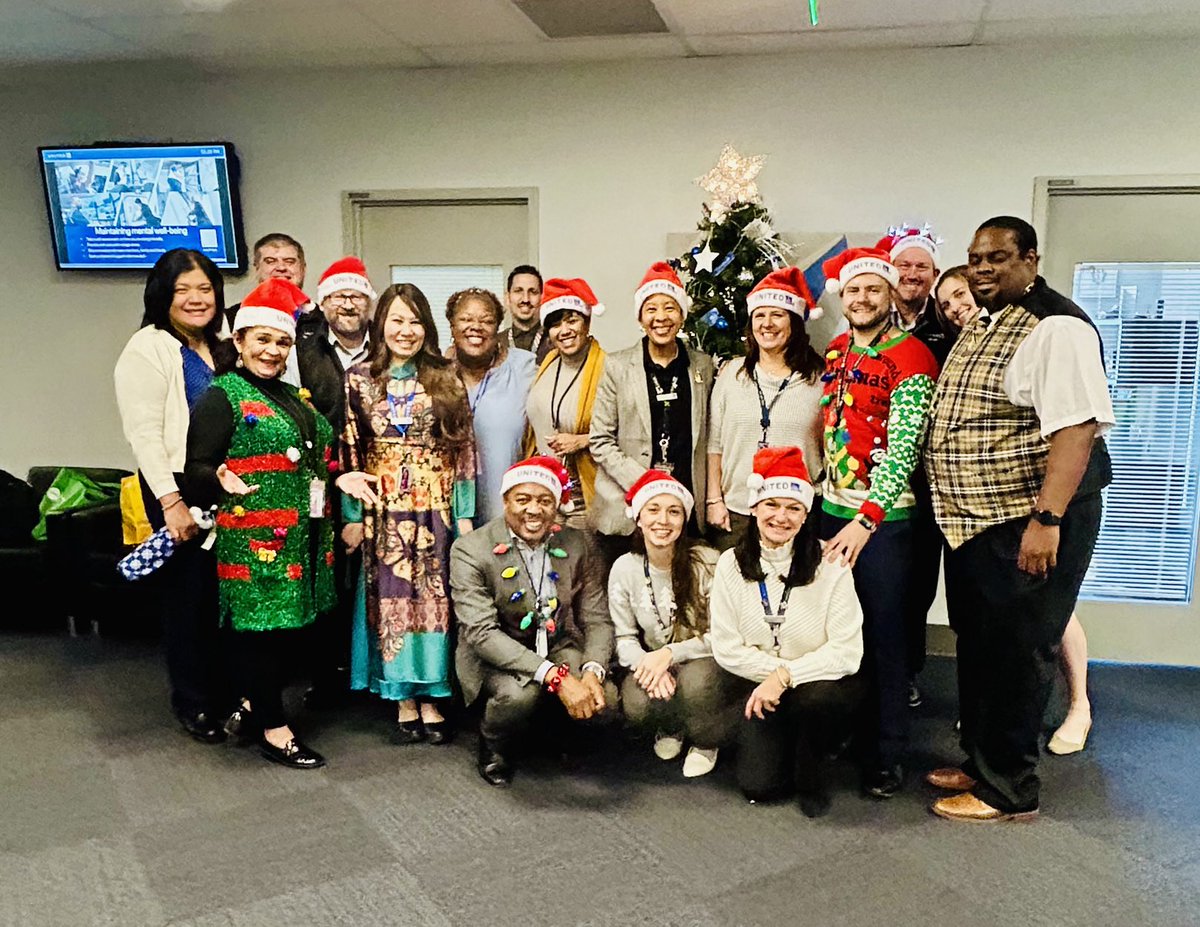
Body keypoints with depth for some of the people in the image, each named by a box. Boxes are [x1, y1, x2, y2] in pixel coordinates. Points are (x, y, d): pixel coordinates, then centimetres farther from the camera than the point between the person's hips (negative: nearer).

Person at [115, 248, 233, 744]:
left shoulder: (222, 348, 14)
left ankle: (226, 692, 26)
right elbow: (144, 432, -13)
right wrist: (171, 500, -19)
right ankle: (192, 702, 19)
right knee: (189, 592, 2)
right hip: (179, 488, -6)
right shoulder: (148, 349, -7)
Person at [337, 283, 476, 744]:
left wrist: (465, 513, -2)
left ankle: (431, 698, 15)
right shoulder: (360, 379, 4)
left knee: (436, 597, 3)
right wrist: (352, 515, -2)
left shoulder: (446, 379, 4)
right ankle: (404, 701, 15)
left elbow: (464, 448, 2)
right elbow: (348, 451, 2)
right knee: (391, 597, 4)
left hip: (436, 508, 0)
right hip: (384, 511, 0)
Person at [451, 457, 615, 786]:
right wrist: (556, 676, -34)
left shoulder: (574, 545, -3)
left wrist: (592, 672, -25)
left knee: (604, 699, -22)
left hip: (559, 648, 4)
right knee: (520, 693, -34)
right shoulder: (470, 550, -16)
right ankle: (494, 745, 2)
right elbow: (482, 632, -25)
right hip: (495, 658, -3)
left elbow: (597, 619, -3)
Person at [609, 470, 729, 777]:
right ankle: (672, 727, 12)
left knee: (696, 681, -36)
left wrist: (669, 653, -28)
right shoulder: (624, 568, -7)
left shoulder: (707, 563, -17)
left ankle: (705, 743, 1)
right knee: (636, 705, -29)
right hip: (649, 661, 2)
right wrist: (647, 664, -25)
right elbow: (624, 638, -3)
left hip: (702, 662, -2)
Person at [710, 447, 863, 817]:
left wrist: (786, 676, -21)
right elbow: (726, 648, -5)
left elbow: (847, 652, -16)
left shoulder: (830, 565, -14)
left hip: (822, 682, -1)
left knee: (817, 699, -36)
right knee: (757, 785, -15)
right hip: (762, 687, 2)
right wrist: (772, 674, -14)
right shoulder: (731, 565, -6)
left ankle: (810, 778, -4)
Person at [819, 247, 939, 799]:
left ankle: (887, 754, 17)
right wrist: (818, 495, 11)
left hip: (884, 519, -6)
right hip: (832, 511, 6)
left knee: (884, 637, 2)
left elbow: (904, 445, -18)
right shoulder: (834, 353, 11)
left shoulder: (911, 357, -10)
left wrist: (866, 520, -26)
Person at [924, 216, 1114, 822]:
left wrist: (1046, 519, -28)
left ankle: (1008, 790, 18)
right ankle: (980, 763, 35)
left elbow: (1077, 427, -24)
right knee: (975, 646, 18)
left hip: (1029, 526, -9)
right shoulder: (980, 328, 14)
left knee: (1016, 656, 2)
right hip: (973, 522, 9)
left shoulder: (1056, 329, -16)